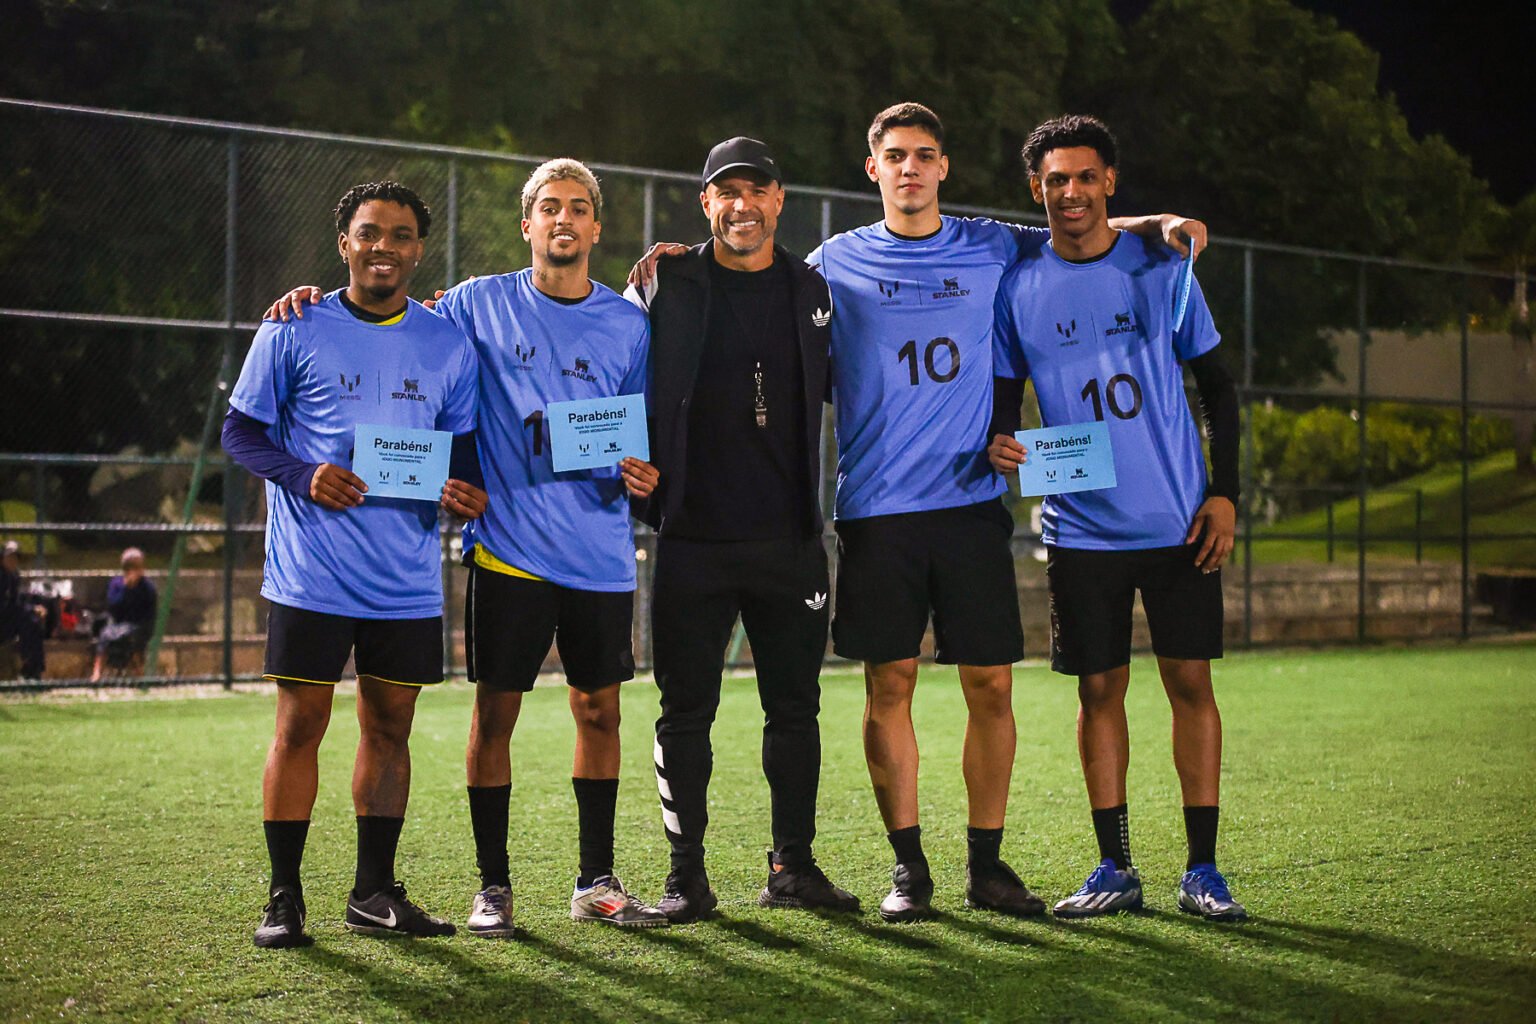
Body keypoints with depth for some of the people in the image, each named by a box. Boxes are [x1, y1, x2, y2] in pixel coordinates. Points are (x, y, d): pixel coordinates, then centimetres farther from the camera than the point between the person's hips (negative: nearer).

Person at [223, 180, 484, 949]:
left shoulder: (448, 345, 9)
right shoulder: (294, 330, 0)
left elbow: (462, 446, 14)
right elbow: (241, 430, 3)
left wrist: (466, 490, -9)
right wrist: (304, 475, -15)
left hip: (408, 580, 3)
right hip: (311, 575, -3)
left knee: (389, 726, 8)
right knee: (299, 725, -2)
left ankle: (374, 892, 18)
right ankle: (283, 898, 8)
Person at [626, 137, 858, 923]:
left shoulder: (813, 293, 9)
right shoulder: (666, 285, 2)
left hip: (790, 540, 2)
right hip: (692, 538, -2)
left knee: (795, 707, 7)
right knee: (685, 711, 2)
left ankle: (792, 867, 18)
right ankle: (687, 876, 11)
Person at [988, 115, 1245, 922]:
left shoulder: (1160, 268, 1)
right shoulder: (1017, 287, 2)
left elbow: (1216, 386, 6)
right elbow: (1003, 395, 8)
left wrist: (1224, 492, -2)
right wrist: (998, 442, -15)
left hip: (1178, 522, 0)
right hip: (1080, 528, 1)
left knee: (1190, 681, -1)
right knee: (1099, 690, 5)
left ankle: (1202, 870, 8)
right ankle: (1115, 870, 15)